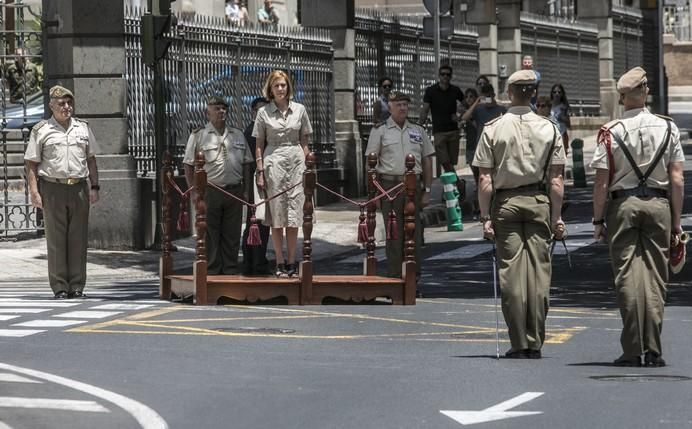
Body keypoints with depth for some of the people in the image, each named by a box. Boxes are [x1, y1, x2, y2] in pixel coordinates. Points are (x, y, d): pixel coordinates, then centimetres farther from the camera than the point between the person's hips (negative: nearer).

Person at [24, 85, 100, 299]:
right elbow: (31, 164, 3)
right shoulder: (41, 131, 4)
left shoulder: (83, 128, 14)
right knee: (56, 239, -2)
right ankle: (60, 287, 0)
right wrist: (34, 192, -7)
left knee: (78, 238, 2)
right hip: (52, 188, -3)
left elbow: (91, 160, 18)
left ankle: (77, 286, 6)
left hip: (79, 188, 3)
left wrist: (94, 187, 9)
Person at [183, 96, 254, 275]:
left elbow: (246, 164, 18)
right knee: (210, 235, -1)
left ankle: (231, 271, 13)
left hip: (234, 191, 4)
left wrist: (245, 190, 10)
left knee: (232, 235, 6)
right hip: (209, 191, -4)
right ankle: (212, 272, 4)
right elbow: (188, 165, 1)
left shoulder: (238, 135, 15)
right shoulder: (198, 136, 2)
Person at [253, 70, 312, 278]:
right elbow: (259, 145, 5)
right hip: (273, 163, -1)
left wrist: (307, 165, 5)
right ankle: (280, 263, 2)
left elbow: (304, 142, 12)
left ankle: (291, 262, 7)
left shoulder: (299, 110, 8)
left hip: (296, 161, 1)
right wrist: (260, 171, -2)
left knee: (294, 215, 1)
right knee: (277, 215, -1)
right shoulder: (264, 113, 4)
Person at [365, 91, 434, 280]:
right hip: (390, 184, -3)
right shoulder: (380, 131, 4)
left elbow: (427, 161, 16)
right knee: (394, 235, -3)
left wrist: (427, 190, 9)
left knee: (415, 235, 3)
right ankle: (394, 278, 2)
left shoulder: (418, 131, 14)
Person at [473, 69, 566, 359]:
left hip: (506, 203, -1)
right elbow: (556, 180, 0)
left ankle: (519, 344, -1)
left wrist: (485, 217, 1)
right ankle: (535, 343, 2)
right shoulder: (549, 129, 2)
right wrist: (556, 218, 5)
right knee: (539, 272, 2)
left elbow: (485, 180, -4)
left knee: (512, 273, 0)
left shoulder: (493, 129, -1)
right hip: (539, 203, 1)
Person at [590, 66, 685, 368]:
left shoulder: (611, 132, -4)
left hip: (623, 204, -1)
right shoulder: (668, 128, 2)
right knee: (655, 276, 5)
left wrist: (598, 220, 3)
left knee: (628, 275, 1)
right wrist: (676, 222, 7)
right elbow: (677, 180, 2)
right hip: (658, 205, 2)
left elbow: (601, 182, -5)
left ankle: (632, 350, -3)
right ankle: (652, 350, 2)